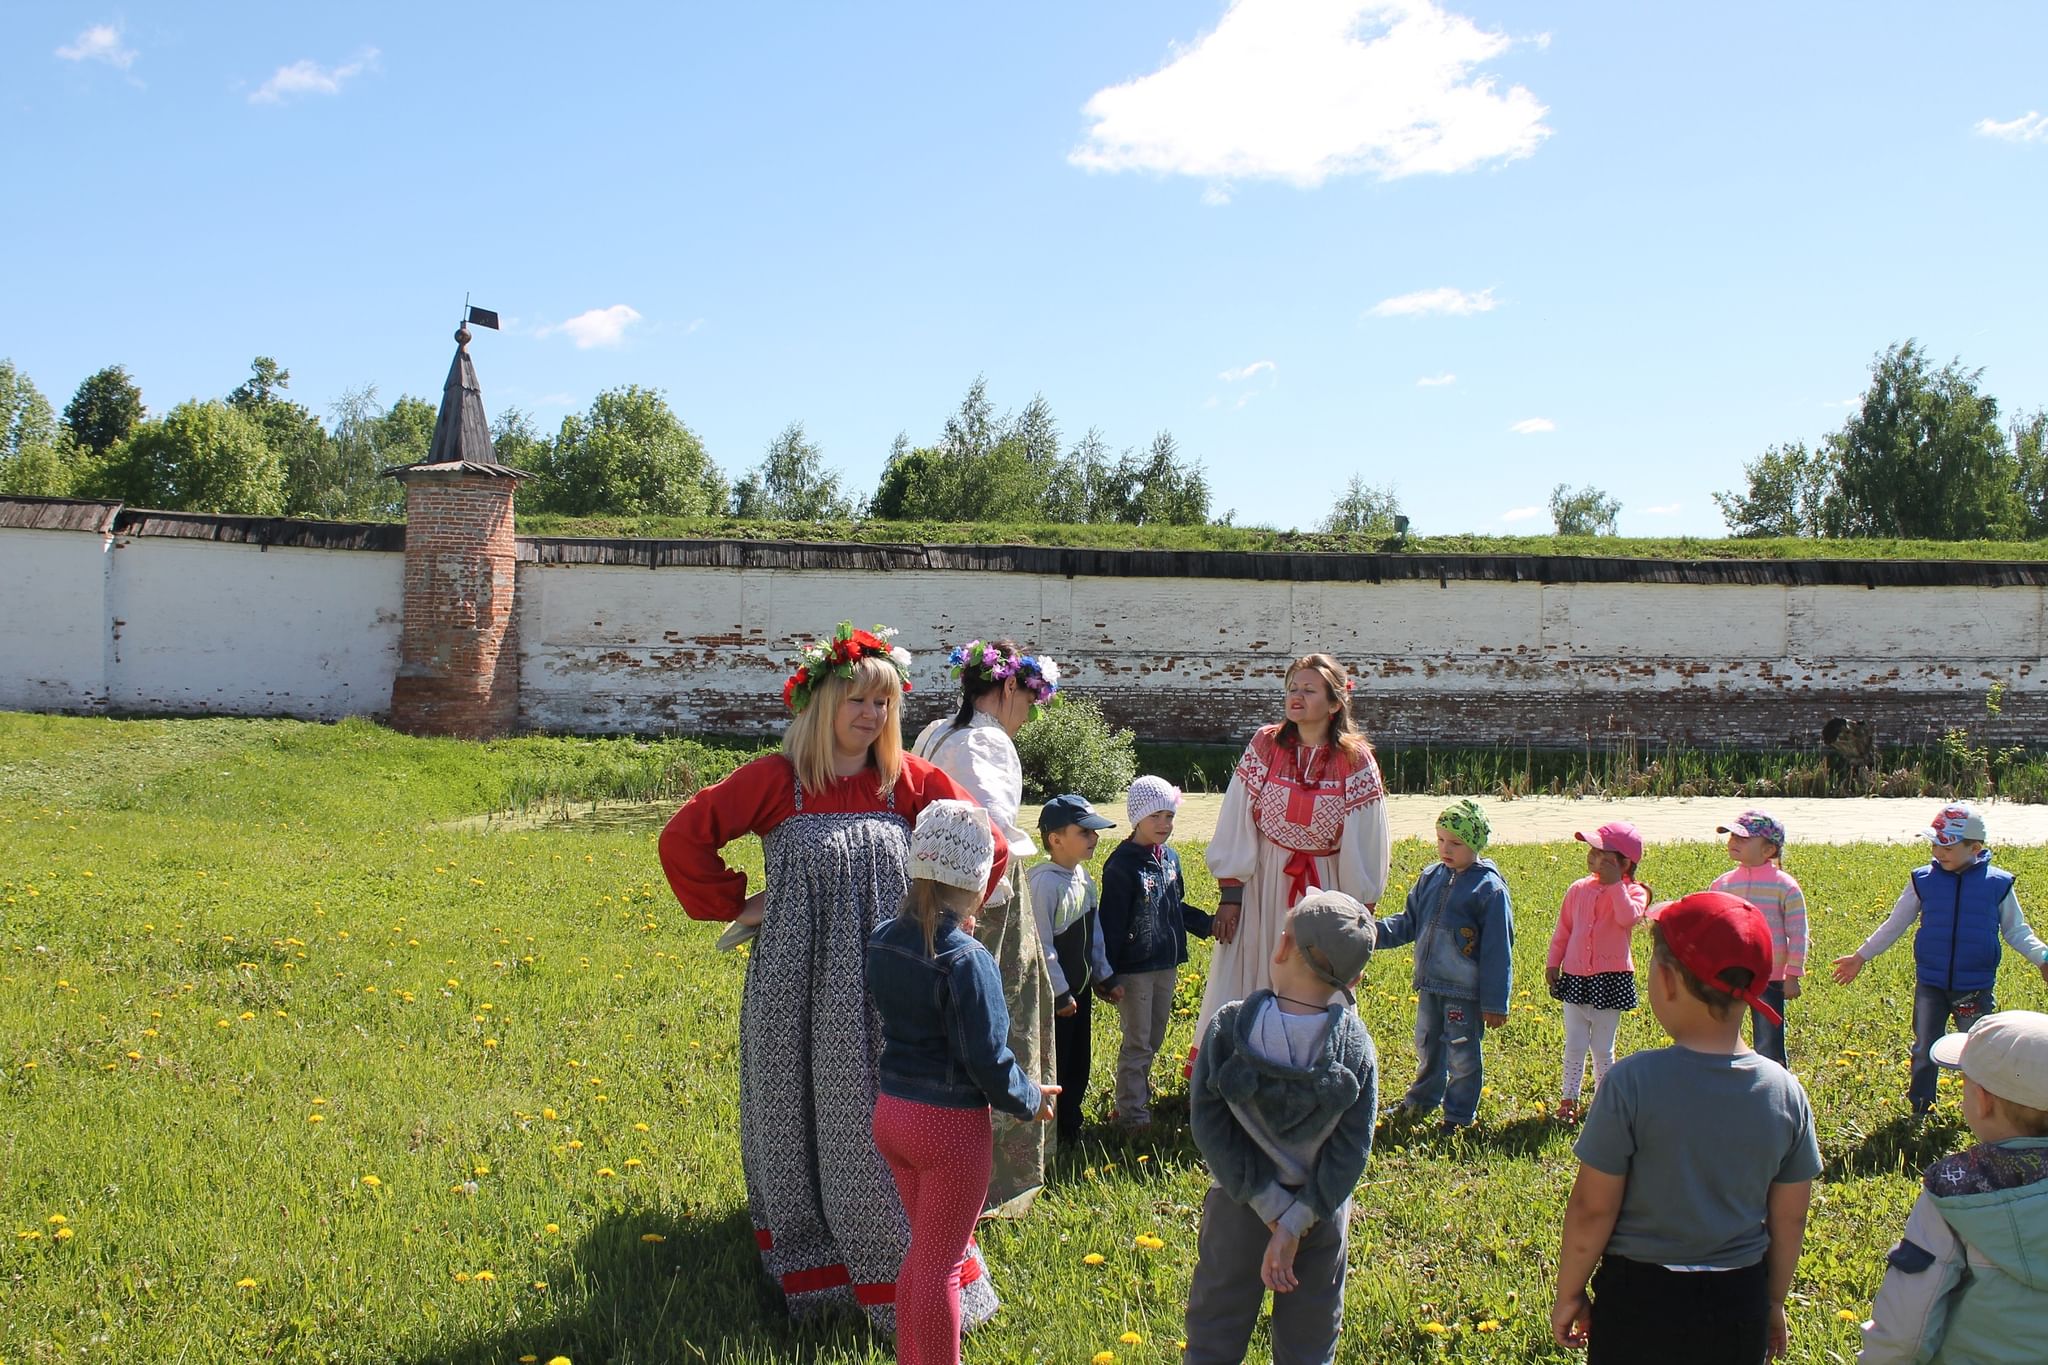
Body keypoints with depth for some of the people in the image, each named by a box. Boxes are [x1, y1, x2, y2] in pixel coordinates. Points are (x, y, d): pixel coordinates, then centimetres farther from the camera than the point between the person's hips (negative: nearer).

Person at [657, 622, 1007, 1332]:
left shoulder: (910, 782, 2)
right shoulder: (775, 779, -3)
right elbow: (682, 838, 0)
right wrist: (734, 905, -1)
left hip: (885, 988, 1)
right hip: (797, 992, -1)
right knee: (802, 1122, 9)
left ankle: (910, 1283, 16)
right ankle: (809, 1270, 25)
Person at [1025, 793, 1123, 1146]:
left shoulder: (1082, 876, 5)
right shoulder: (1043, 882, -23)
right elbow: (1042, 945, -23)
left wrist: (1105, 976, 15)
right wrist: (1059, 994, -18)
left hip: (1080, 987, 9)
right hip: (1053, 995, -9)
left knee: (1078, 1063, 17)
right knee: (1053, 1065, 2)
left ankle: (1071, 1127, 31)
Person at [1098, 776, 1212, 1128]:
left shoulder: (1170, 858, 7)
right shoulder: (1121, 866, -16)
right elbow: (1111, 924, -16)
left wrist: (1207, 925, 12)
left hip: (1166, 966, 7)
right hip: (1134, 970, -7)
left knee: (1154, 1039, 17)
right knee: (1137, 1043, 0)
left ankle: (1139, 1091, 34)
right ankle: (1131, 1114, 9)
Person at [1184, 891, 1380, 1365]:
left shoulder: (1228, 1028, -18)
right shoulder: (1356, 1045, -15)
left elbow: (1210, 1126, -18)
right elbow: (1351, 1151, -16)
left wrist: (1273, 1210, -15)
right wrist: (1294, 1224, -14)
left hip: (1238, 1211, -1)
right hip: (1322, 1219, 1)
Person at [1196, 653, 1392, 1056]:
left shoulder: (1356, 762, -8)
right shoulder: (1265, 746, -5)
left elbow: (1363, 843, -3)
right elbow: (1237, 823, -2)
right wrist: (1230, 895, -5)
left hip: (1323, 890, -1)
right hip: (1262, 885, 1)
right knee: (1243, 992, 4)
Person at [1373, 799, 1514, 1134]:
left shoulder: (1490, 888, -14)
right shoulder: (1432, 877, 4)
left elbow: (1498, 951, -12)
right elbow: (1410, 923, 11)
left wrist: (1495, 1003, -12)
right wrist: (1378, 933, -9)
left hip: (1465, 991, -6)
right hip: (1429, 984, 6)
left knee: (1462, 1055, 7)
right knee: (1427, 1047, 22)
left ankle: (1459, 1115, 24)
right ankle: (1422, 1100, 41)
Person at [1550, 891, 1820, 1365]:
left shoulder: (1632, 1082, -20)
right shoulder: (1785, 1093, -9)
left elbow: (1591, 1209, -14)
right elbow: (1789, 1220, 2)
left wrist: (1568, 1294, 0)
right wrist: (1774, 1302, 17)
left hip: (1640, 1296, -3)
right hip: (1739, 1306, 3)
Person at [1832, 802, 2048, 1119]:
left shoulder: (1997, 884, -6)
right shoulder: (1923, 881, -3)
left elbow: (2016, 931, 5)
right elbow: (1894, 924, 6)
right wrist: (1861, 956, 6)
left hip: (1976, 988, -1)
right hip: (1930, 985, 1)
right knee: (1924, 1051, 10)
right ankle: (1920, 1110, 25)